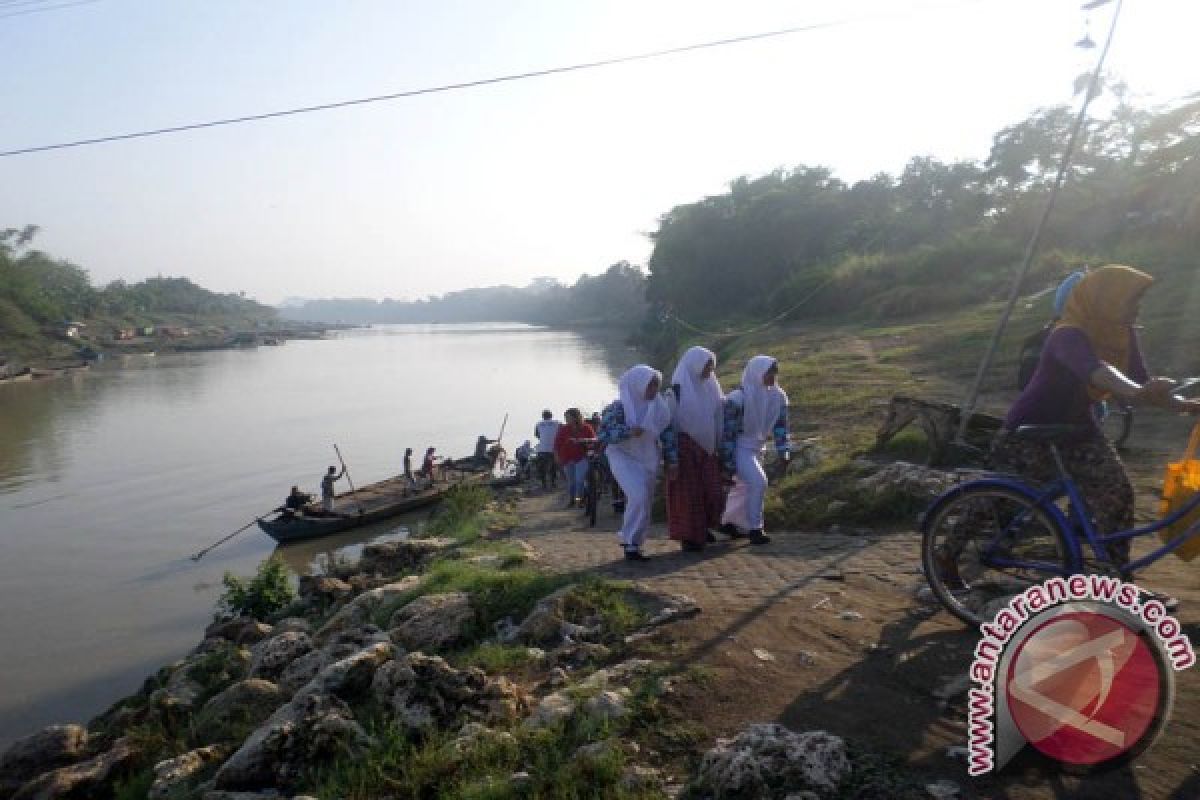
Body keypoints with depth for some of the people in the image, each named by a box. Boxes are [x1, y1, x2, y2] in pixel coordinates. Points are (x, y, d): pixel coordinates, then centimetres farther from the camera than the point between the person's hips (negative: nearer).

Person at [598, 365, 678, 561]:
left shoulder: (659, 407, 0)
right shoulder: (619, 407, -16)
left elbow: (667, 434, 9)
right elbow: (602, 433, -19)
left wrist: (672, 460, 8)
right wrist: (628, 432, -31)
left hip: (648, 459, 6)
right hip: (624, 457, -6)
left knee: (645, 501, 7)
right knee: (639, 496, -22)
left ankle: (629, 539, 25)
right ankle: (631, 543, -6)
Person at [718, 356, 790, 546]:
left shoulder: (778, 396, -4)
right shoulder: (738, 398, -24)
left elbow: (780, 425, 4)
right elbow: (727, 430, -20)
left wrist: (783, 451, -5)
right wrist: (728, 462, -19)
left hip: (756, 448, 7)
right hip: (738, 447, -7)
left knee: (744, 486, 17)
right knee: (757, 483, -16)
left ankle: (728, 523, 35)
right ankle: (754, 529, -4)